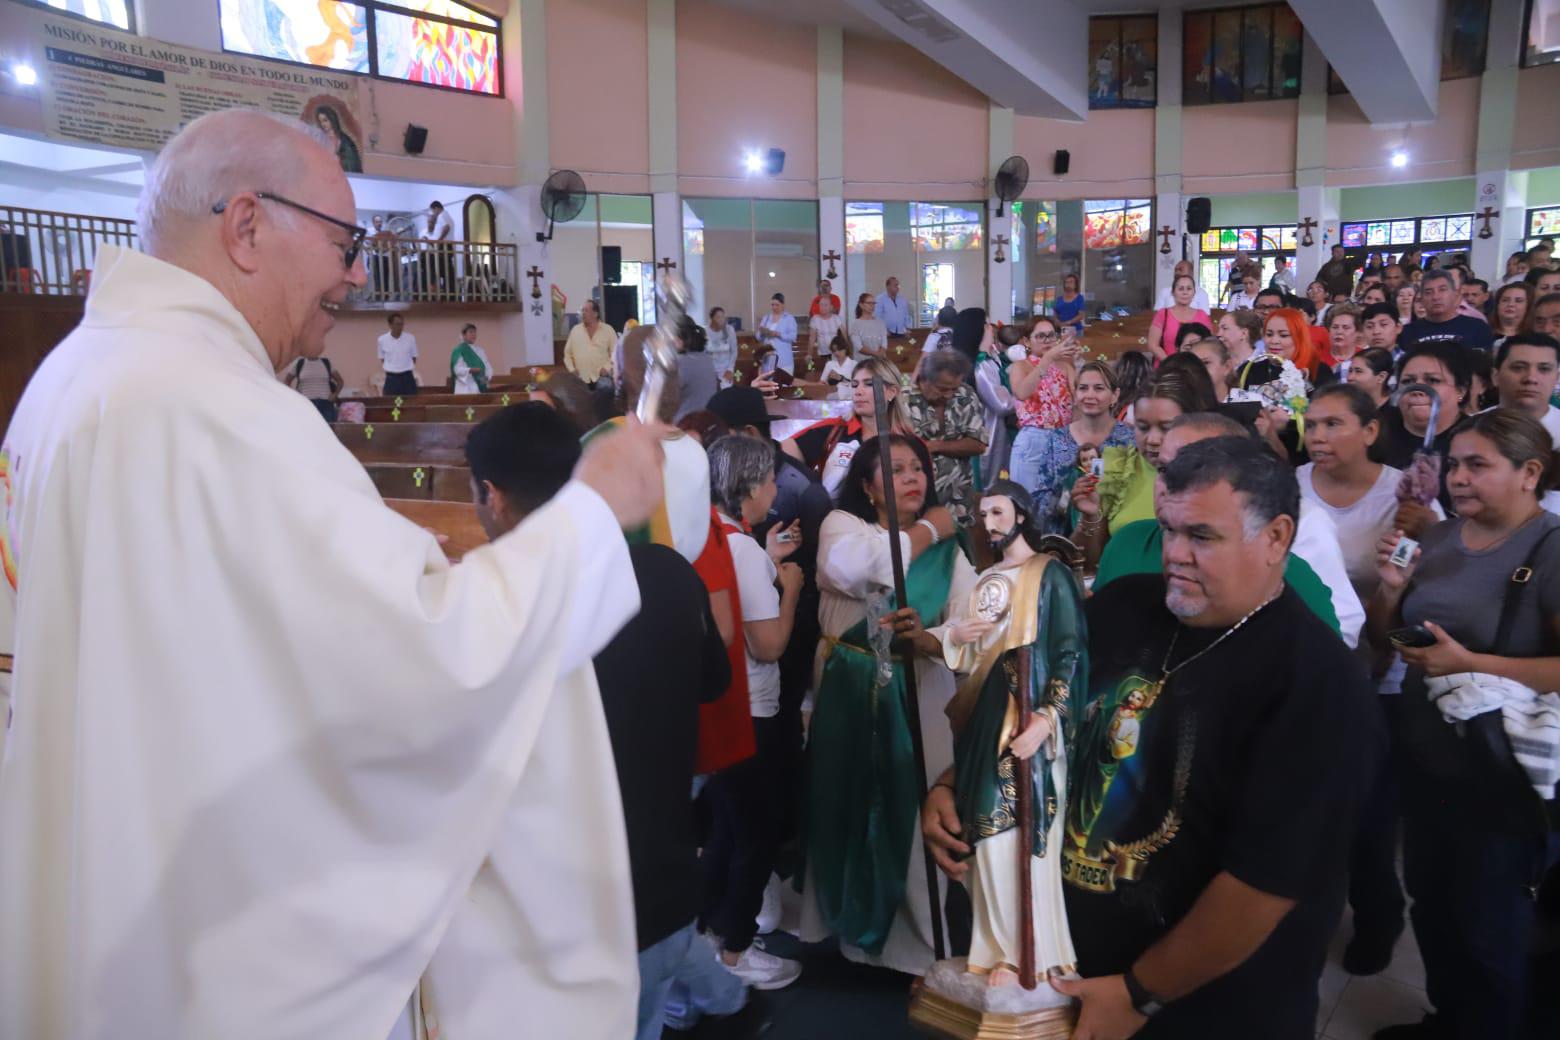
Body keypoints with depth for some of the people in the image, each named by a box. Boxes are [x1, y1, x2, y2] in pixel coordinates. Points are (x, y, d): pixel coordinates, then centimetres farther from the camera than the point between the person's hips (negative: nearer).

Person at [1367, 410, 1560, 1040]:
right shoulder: (1439, 539, 4)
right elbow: (1380, 635, 10)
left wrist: (1471, 663, -25)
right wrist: (1392, 586, -8)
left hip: (1501, 774, -6)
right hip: (1426, 756, 7)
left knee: (1488, 924, 10)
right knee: (1430, 904, 21)